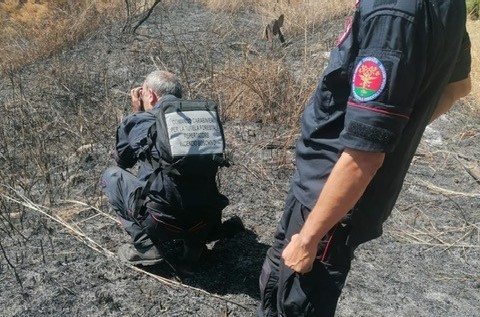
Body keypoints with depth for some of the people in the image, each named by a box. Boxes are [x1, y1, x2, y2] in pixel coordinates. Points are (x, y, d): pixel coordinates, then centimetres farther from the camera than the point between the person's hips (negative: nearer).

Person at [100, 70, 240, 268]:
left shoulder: (138, 122, -3)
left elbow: (122, 160, 17)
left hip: (164, 224, -4)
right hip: (206, 222, 5)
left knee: (111, 175, 17)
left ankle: (145, 245, 8)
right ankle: (195, 242, 18)